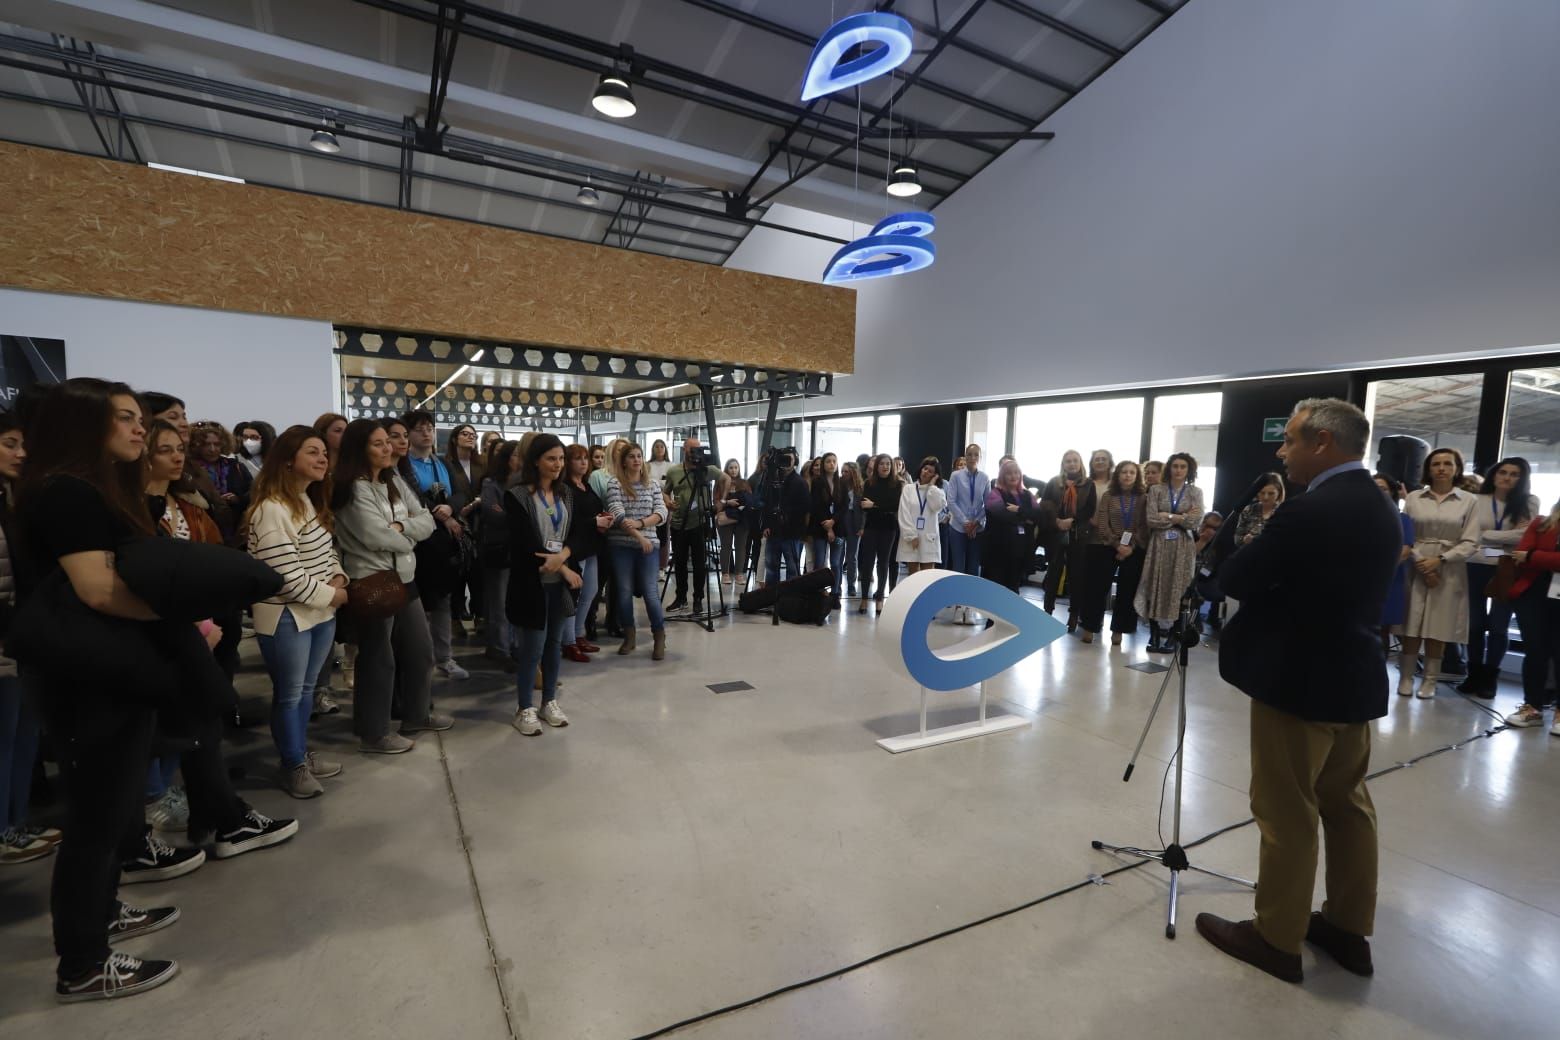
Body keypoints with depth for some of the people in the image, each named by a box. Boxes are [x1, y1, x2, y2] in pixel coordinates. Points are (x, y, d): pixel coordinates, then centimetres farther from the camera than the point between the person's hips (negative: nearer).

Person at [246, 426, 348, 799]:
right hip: (287, 618, -8)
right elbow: (287, 575, -23)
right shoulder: (272, 509, -20)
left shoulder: (313, 502, 11)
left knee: (306, 688, 19)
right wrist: (331, 595, -14)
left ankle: (303, 754, 33)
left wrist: (339, 576, -1)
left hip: (321, 613, 9)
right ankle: (293, 766, 22)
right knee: (288, 694, 7)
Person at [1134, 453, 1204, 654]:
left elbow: (1196, 522, -7)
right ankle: (1154, 637, 8)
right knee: (1155, 589, 0)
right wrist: (1182, 517, -8)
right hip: (1159, 545, 0)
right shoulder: (1156, 490, 4)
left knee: (1175, 590, 1)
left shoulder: (1195, 492, 5)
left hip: (1182, 547, 0)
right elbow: (1151, 520, -7)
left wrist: (1168, 516, -9)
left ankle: (1167, 637, 10)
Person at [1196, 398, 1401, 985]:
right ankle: (1348, 929, 31)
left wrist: (1249, 550, 3)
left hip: (1298, 682, -9)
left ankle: (1277, 939, 16)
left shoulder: (1308, 512, -21)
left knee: (1286, 812, 2)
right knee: (1347, 804, 18)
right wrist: (1272, 568, 9)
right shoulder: (1381, 511, 9)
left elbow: (1235, 581, -16)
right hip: (1355, 678, 9)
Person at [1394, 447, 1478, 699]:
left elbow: (1470, 542, 0)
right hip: (1415, 568, 0)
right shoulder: (1414, 498, 5)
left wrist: (1439, 560, -13)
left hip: (1449, 572, 0)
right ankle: (1406, 677, 9)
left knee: (1438, 629, 4)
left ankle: (1430, 680, 14)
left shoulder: (1469, 501, 4)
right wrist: (1420, 562, -11)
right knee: (1411, 627, 1)